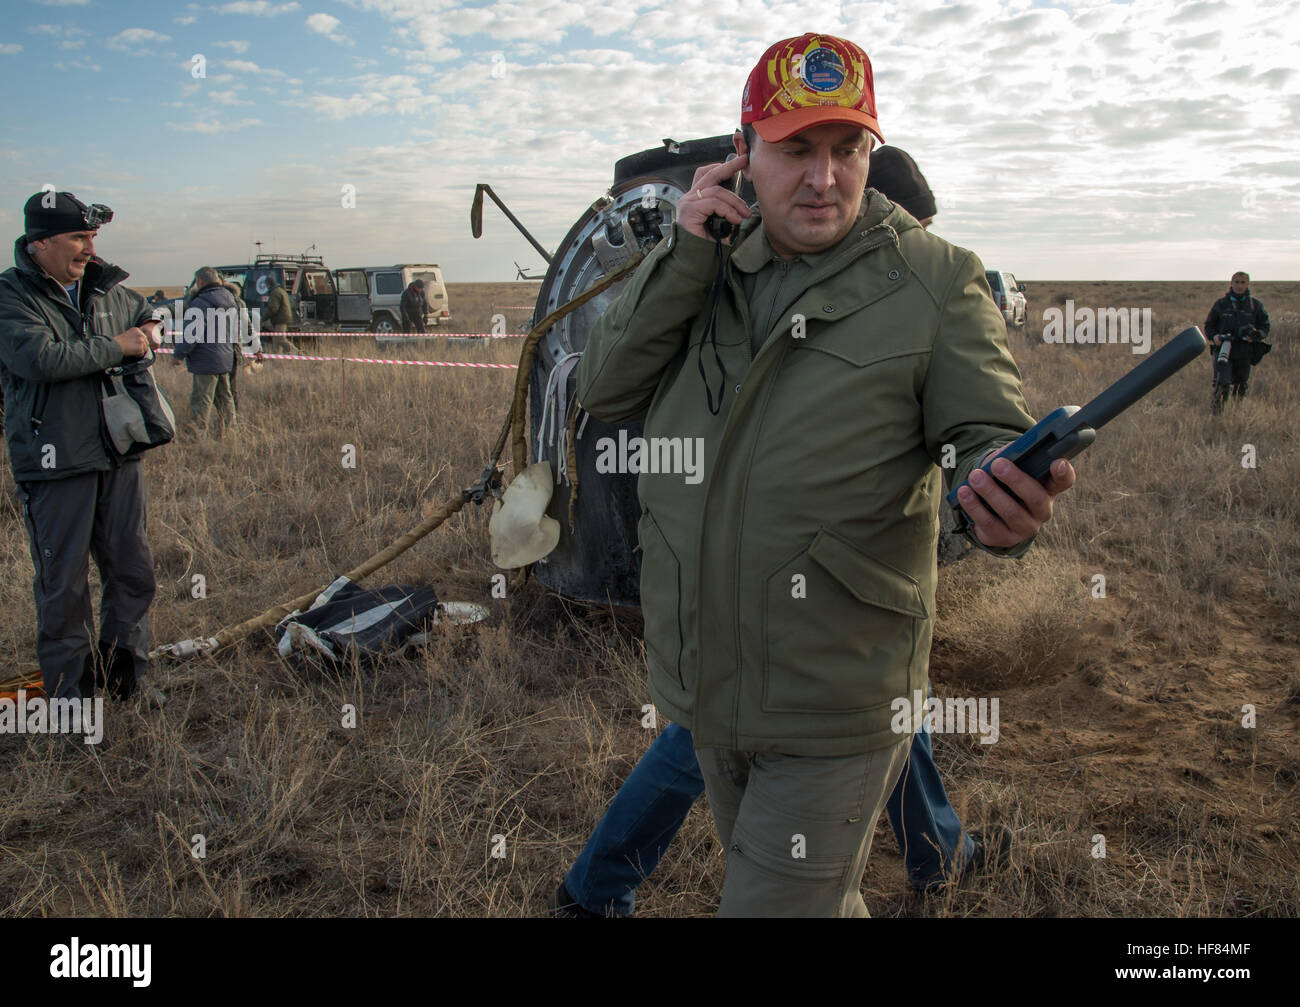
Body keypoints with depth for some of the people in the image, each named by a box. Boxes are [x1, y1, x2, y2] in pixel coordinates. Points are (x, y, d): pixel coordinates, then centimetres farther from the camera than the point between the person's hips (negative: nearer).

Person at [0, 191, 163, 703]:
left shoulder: (105, 286, 10)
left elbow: (145, 313, 31)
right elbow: (41, 359, -25)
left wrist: (150, 331, 7)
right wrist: (117, 347, -17)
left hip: (119, 454, 6)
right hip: (55, 464, -6)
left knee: (133, 570, 13)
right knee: (63, 584, 3)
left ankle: (124, 673, 29)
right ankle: (68, 691, 18)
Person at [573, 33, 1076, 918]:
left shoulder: (935, 280, -7)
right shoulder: (708, 269, 4)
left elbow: (987, 431, -11)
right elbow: (606, 392, -4)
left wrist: (1010, 505, -35)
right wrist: (685, 252, -15)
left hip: (835, 711, -5)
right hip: (704, 689, 5)